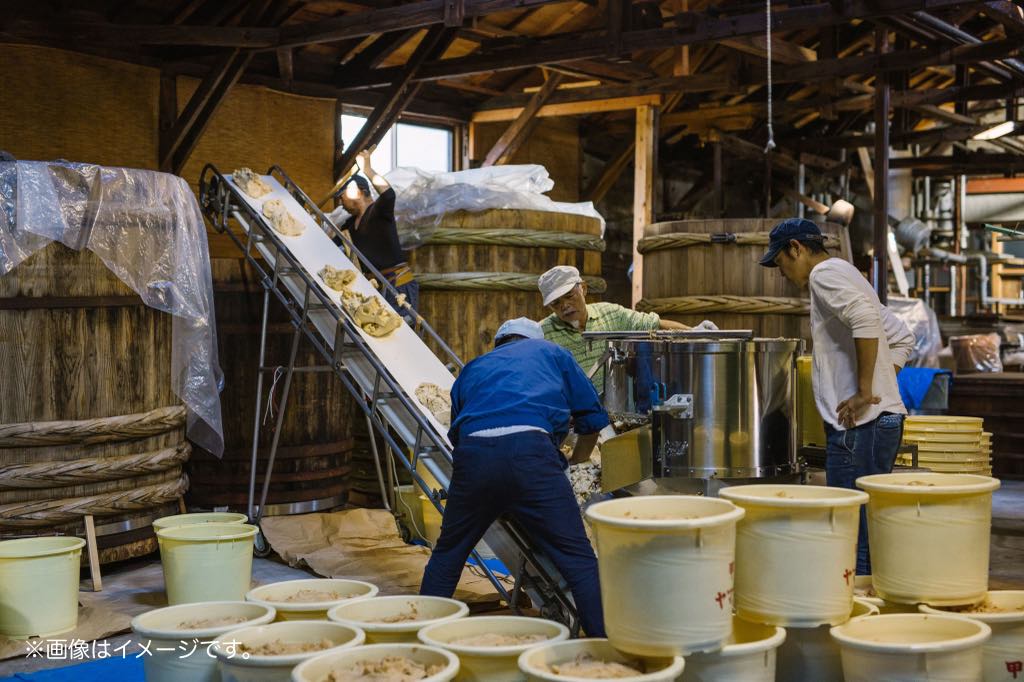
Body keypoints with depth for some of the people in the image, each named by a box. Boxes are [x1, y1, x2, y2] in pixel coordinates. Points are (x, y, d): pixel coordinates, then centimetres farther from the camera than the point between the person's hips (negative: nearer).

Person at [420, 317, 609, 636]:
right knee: (578, 559, 0)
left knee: (447, 554, 21)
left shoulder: (473, 369, 35)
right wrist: (576, 463, 43)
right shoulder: (551, 353, 30)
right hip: (531, 451, -3)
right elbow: (592, 418, 27)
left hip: (472, 454, 3)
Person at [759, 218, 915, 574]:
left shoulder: (825, 273, -7)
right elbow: (902, 337, 28)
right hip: (884, 417, 10)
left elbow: (865, 319, -26)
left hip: (859, 424, -10)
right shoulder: (846, 275, 23)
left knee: (855, 540, -9)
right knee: (865, 530, 13)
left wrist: (866, 392, -22)